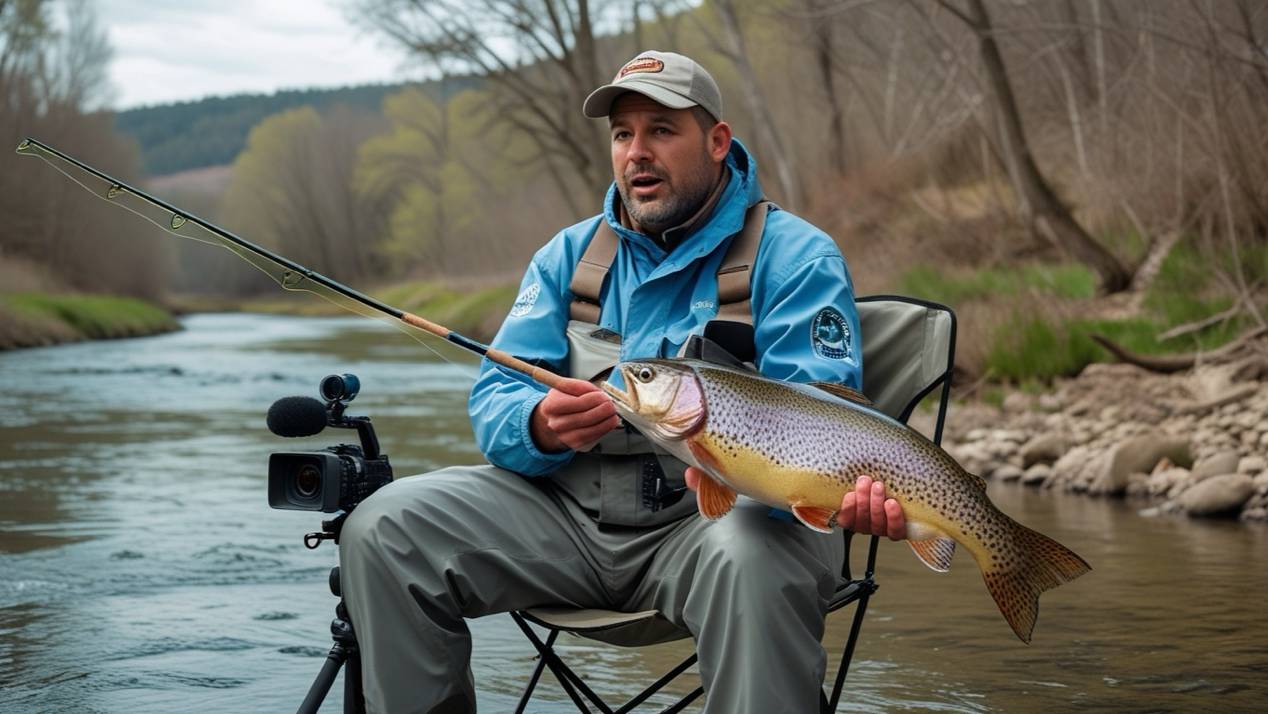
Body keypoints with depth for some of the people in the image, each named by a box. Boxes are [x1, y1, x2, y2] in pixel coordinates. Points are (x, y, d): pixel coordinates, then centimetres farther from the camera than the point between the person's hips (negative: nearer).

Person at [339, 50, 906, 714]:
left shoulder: (794, 256, -3)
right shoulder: (568, 255, 12)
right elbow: (495, 400, 5)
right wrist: (543, 425, -21)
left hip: (712, 514, -4)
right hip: (565, 511, 4)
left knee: (752, 559, -39)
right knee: (382, 531, -14)